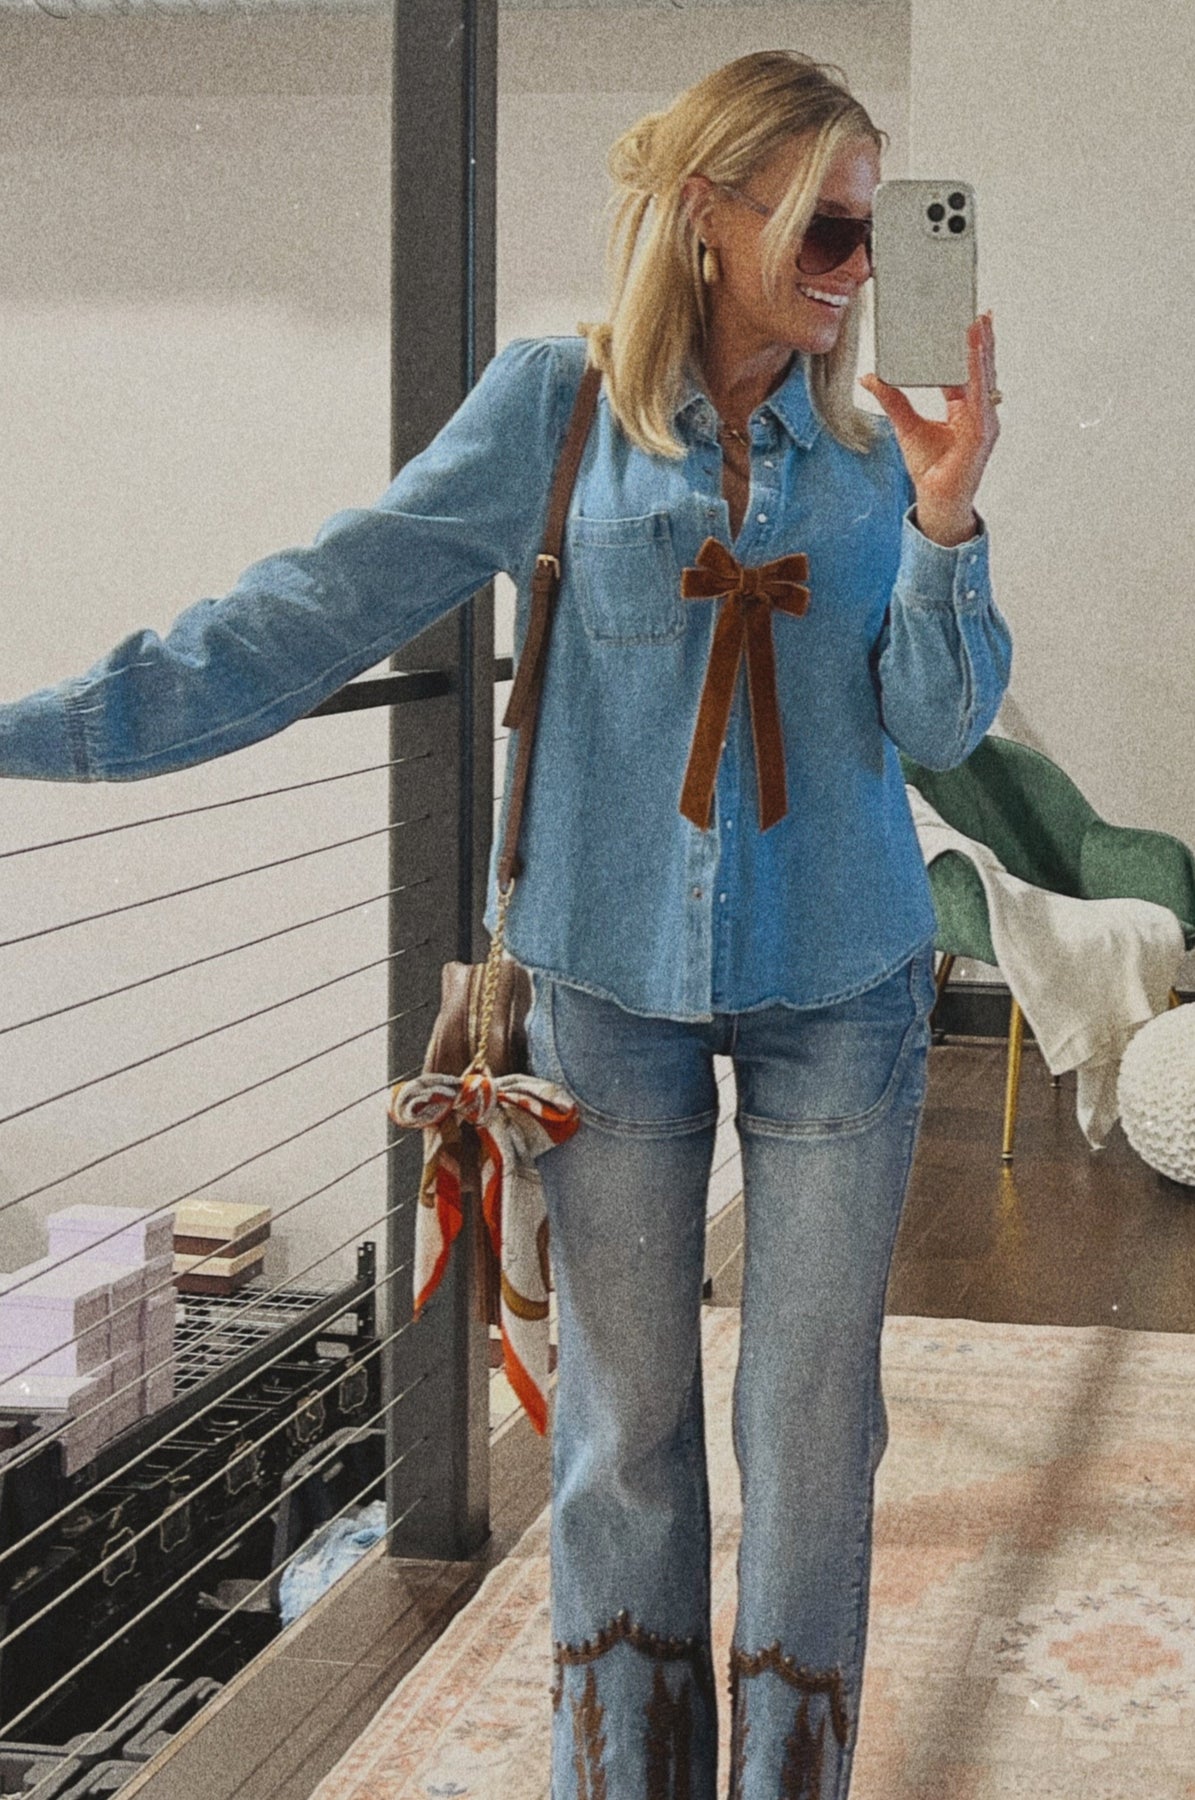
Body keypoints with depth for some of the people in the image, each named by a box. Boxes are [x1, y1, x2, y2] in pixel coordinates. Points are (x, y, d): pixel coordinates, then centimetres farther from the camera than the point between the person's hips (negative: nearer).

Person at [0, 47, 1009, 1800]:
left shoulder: (870, 443, 2)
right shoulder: (555, 408, -4)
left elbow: (941, 722, -2)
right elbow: (318, 614, -7)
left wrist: (944, 519, -20)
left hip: (839, 992, 2)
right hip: (617, 978, -1)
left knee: (813, 1423, 8)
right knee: (626, 1425, 8)